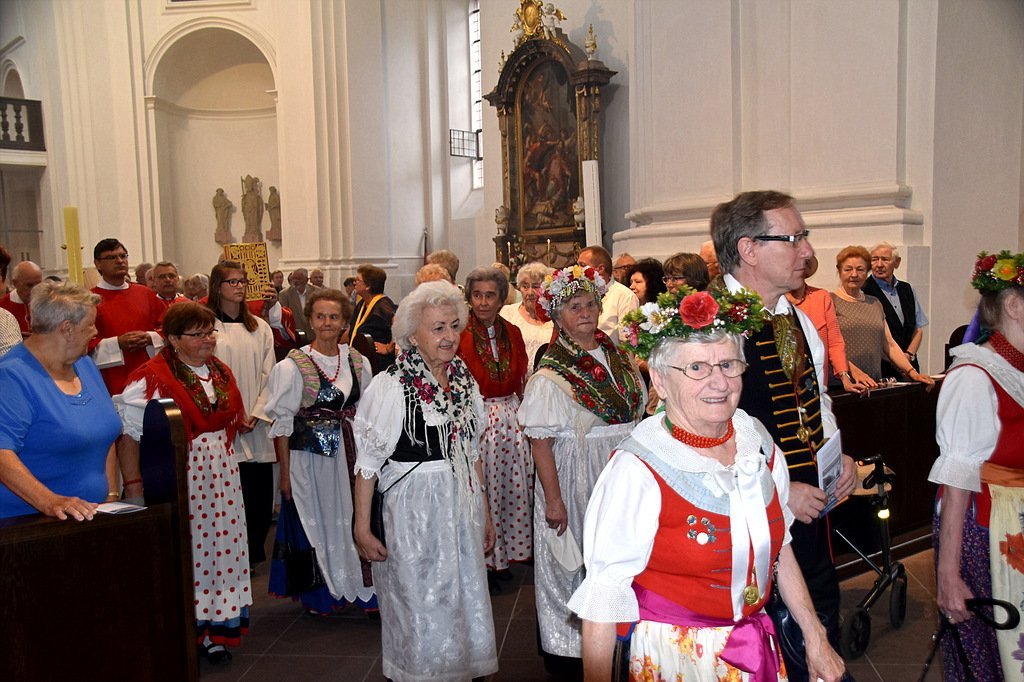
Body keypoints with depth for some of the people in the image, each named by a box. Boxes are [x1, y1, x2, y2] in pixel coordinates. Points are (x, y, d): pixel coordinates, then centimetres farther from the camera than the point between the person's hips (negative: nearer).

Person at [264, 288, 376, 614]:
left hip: (349, 453, 4)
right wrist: (285, 472, -7)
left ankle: (359, 587, 23)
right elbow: (282, 422, -6)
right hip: (310, 455, -3)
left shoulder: (357, 362, 4)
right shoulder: (293, 365, -8)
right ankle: (320, 593, 24)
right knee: (316, 521, 6)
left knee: (350, 519, 7)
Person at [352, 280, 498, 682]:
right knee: (422, 607, 8)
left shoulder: (465, 382, 3)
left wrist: (484, 513, 15)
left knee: (467, 600, 17)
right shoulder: (390, 386, -16)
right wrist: (362, 529, -12)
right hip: (415, 510, -6)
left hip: (464, 506, 6)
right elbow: (367, 461, -12)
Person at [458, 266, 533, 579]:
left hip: (513, 418, 5)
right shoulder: (460, 336, -7)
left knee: (517, 485, 9)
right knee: (482, 489, 2)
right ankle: (488, 556, 18)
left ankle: (514, 547, 26)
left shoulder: (512, 333, 7)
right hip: (475, 420, -4)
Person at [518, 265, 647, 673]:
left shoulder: (617, 355, 5)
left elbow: (637, 413, 13)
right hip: (577, 476, -6)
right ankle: (567, 647, 24)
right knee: (575, 560, 6)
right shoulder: (552, 373, -13)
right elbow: (540, 440, -16)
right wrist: (553, 498, -19)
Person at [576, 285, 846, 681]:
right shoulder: (637, 469, -24)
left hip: (758, 647, 6)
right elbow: (603, 595, -20)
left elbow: (779, 547, 9)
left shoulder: (758, 442, -4)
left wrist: (815, 639, 11)